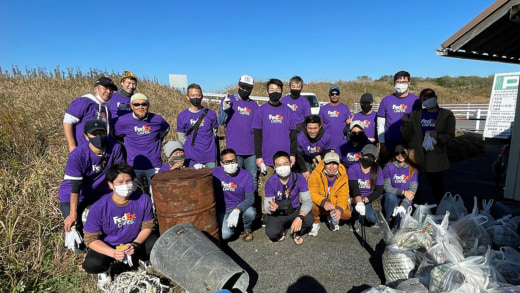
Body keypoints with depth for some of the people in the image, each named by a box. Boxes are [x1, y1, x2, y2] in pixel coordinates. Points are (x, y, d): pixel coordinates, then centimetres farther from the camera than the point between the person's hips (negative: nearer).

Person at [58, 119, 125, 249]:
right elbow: (75, 187, -25)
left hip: (100, 194, 3)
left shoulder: (115, 148, -17)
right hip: (72, 197, -3)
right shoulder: (77, 155, -24)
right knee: (75, 226, -17)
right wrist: (73, 214, -28)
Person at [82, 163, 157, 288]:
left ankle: (143, 259, 13)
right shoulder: (99, 208, -25)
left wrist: (135, 244, -25)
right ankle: (105, 269, 10)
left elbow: (147, 226, -8)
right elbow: (90, 239, -18)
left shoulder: (143, 199, -20)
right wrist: (113, 253, -32)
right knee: (91, 265, -29)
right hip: (107, 246, -1)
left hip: (136, 240, 2)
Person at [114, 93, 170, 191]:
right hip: (133, 165, 0)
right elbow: (116, 136, 13)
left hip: (154, 165, 1)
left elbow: (166, 129, 19)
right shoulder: (123, 121, -6)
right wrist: (128, 144, 11)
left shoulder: (157, 119, -2)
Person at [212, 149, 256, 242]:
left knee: (250, 212, -32)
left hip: (241, 207, 1)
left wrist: (236, 211, -33)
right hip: (222, 211, 0)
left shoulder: (246, 176, -10)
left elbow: (250, 198, -16)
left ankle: (247, 230, 5)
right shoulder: (215, 173, -9)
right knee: (225, 235, -24)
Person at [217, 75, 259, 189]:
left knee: (253, 177, 11)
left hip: (252, 149, 4)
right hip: (234, 149, -3)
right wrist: (224, 109, -23)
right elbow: (220, 122, -5)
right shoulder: (228, 100, 3)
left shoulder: (254, 105, 12)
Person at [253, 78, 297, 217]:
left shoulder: (287, 111, 10)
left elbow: (293, 134, 11)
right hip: (267, 158, -2)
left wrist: (293, 154, 5)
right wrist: (258, 156, -5)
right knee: (266, 188, 2)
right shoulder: (261, 110, 4)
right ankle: (265, 215, 14)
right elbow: (257, 135, 1)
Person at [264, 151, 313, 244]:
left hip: (295, 210, 1)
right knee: (271, 233, -28)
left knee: (309, 219, -30)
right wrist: (271, 208, -37)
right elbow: (266, 205, -10)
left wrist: (300, 217, -33)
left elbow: (307, 201, -15)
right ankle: (281, 230, 12)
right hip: (277, 213, 0)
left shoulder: (298, 178, -13)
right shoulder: (271, 182, -14)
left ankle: (296, 232, 6)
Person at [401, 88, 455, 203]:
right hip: (417, 154, 2)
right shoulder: (416, 114, 11)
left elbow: (450, 136, 3)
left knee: (436, 183, 2)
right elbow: (408, 136, 9)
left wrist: (438, 136, -16)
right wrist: (406, 125, -9)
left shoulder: (447, 115, 7)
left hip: (435, 156, -1)